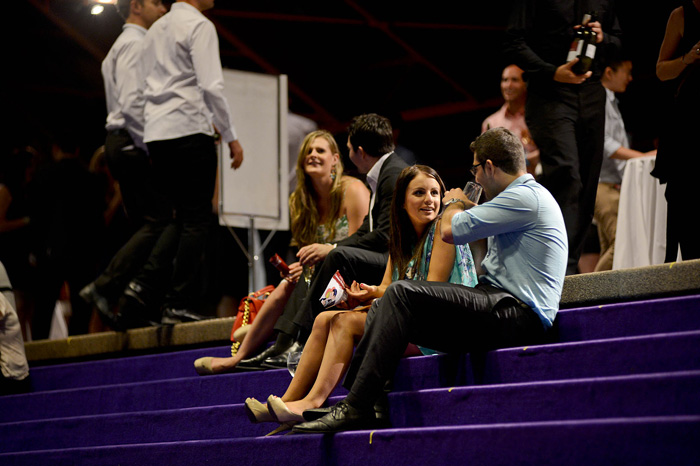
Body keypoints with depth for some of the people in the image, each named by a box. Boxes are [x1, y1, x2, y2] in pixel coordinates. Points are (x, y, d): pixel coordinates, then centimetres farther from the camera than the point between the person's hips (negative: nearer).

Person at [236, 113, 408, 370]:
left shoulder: (395, 175, -15)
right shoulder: (382, 175, 18)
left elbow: (386, 236, -22)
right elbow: (365, 232, 18)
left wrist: (332, 249, -16)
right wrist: (326, 248, 3)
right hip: (382, 260, 11)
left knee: (340, 257, -28)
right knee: (315, 264, 7)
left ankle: (301, 344, -26)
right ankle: (284, 344, -8)